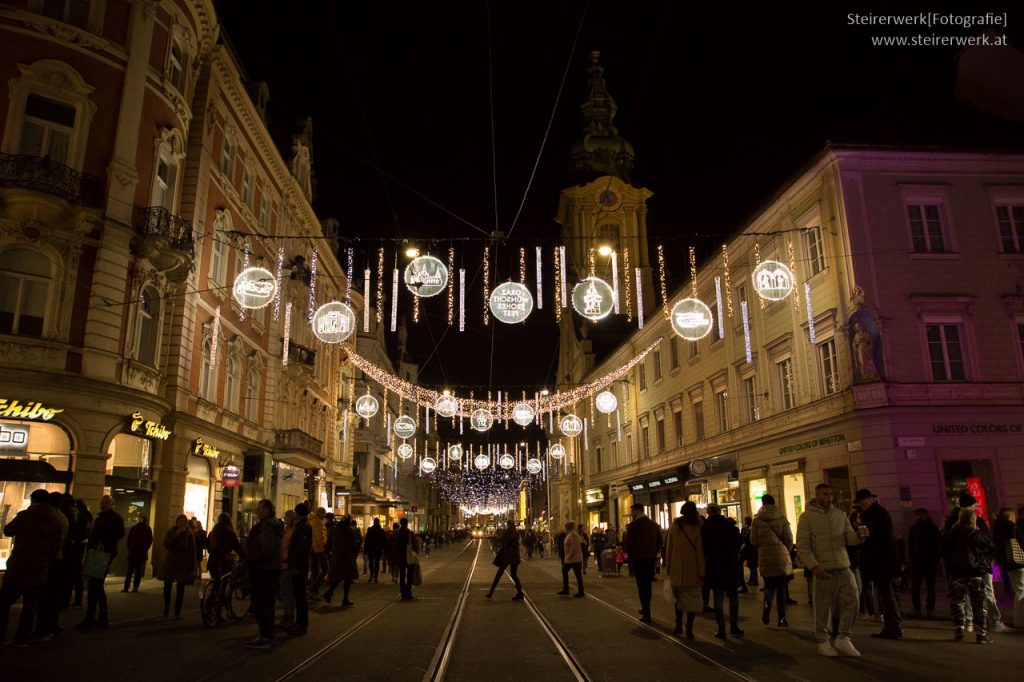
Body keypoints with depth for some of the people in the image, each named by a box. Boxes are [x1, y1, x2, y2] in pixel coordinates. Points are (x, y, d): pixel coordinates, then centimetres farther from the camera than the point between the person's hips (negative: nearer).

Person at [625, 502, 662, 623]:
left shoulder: (632, 525, -11)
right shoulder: (654, 524, 6)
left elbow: (628, 544, -11)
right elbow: (659, 542, 9)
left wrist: (630, 559, 2)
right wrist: (654, 554, 14)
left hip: (638, 559, -5)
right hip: (651, 559, 5)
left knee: (642, 586, 0)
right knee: (647, 584, 19)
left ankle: (646, 614, 0)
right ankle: (645, 608, 29)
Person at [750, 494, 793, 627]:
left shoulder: (757, 520, -1)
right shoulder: (782, 518, -2)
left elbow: (754, 541, 0)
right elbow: (789, 539, -2)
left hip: (765, 557, 0)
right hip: (781, 556, 0)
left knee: (769, 585, 15)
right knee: (781, 587, 8)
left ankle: (767, 604, -11)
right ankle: (781, 618, 8)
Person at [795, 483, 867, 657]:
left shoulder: (839, 515, 12)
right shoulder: (807, 517, -3)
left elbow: (849, 538, 8)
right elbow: (802, 546, -7)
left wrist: (858, 535, -16)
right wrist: (814, 566, -18)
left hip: (844, 568, 5)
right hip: (824, 571, -4)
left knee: (851, 601, 0)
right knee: (823, 608, 2)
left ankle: (843, 639, 16)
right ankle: (823, 641, 18)